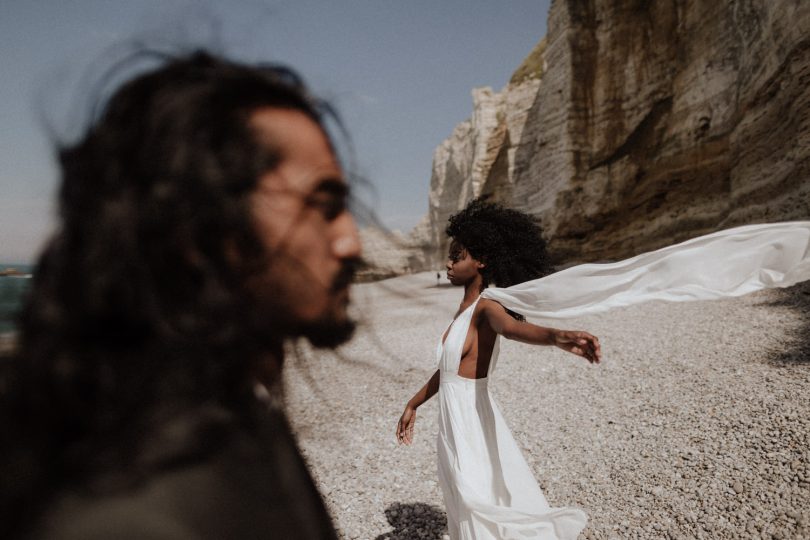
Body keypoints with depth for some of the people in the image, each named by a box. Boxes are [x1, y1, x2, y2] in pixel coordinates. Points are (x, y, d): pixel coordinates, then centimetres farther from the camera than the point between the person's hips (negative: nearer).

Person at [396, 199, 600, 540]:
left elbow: (512, 327, -40)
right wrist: (413, 405, 26)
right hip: (454, 425, 9)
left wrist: (557, 338, -61)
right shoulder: (464, 309, 8)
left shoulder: (485, 307, -17)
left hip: (471, 426, -9)